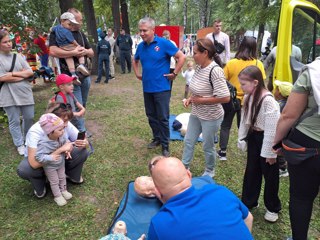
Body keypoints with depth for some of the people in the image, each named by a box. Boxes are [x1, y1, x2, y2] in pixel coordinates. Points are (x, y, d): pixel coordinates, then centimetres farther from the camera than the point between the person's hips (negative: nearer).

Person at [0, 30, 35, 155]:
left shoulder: (18, 56, 8)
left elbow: (30, 72, 0)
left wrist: (13, 74, -12)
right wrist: (22, 75, -7)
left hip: (25, 93, 4)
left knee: (29, 118, 12)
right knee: (14, 122, 6)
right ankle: (20, 145, 20)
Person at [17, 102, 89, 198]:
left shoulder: (67, 125, -24)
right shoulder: (36, 131, -35)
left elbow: (85, 141, -13)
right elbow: (34, 163, -43)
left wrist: (83, 144, -38)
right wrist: (61, 150, -44)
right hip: (39, 161, -3)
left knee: (83, 152, -20)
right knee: (23, 170, -34)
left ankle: (72, 175, 9)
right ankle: (39, 185, 0)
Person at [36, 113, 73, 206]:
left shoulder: (61, 136, -22)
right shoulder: (43, 143, -38)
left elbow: (67, 143, -4)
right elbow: (39, 157, -35)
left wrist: (67, 149, -23)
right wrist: (51, 157, -44)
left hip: (61, 163, 5)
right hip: (50, 167, -5)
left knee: (62, 177, 26)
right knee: (54, 182, 17)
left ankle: (63, 190, 52)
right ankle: (57, 196, 40)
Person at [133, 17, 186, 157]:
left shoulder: (163, 43, -11)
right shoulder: (141, 46, 6)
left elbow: (182, 57, -11)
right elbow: (135, 61, 26)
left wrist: (174, 74, -10)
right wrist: (137, 74, 14)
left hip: (161, 88, -6)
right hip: (147, 88, 6)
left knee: (163, 118, 1)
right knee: (151, 116, 15)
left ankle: (165, 145, 15)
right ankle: (157, 138, 33)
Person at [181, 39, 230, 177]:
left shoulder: (215, 71, -25)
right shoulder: (199, 67, -1)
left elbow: (225, 97, -29)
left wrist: (201, 100, -22)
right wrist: (190, 98, -2)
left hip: (210, 117, -7)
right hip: (196, 113, 8)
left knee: (207, 146, 12)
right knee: (188, 141, 18)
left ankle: (209, 172, 39)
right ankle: (184, 166, 39)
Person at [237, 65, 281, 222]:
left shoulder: (268, 100, -26)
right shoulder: (248, 97, -1)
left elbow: (272, 128, -23)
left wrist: (270, 152, -18)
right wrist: (241, 139, 8)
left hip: (266, 139, -7)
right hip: (253, 136, 7)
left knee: (269, 175, 11)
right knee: (251, 171, 18)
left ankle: (272, 208, 34)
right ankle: (248, 202, 37)